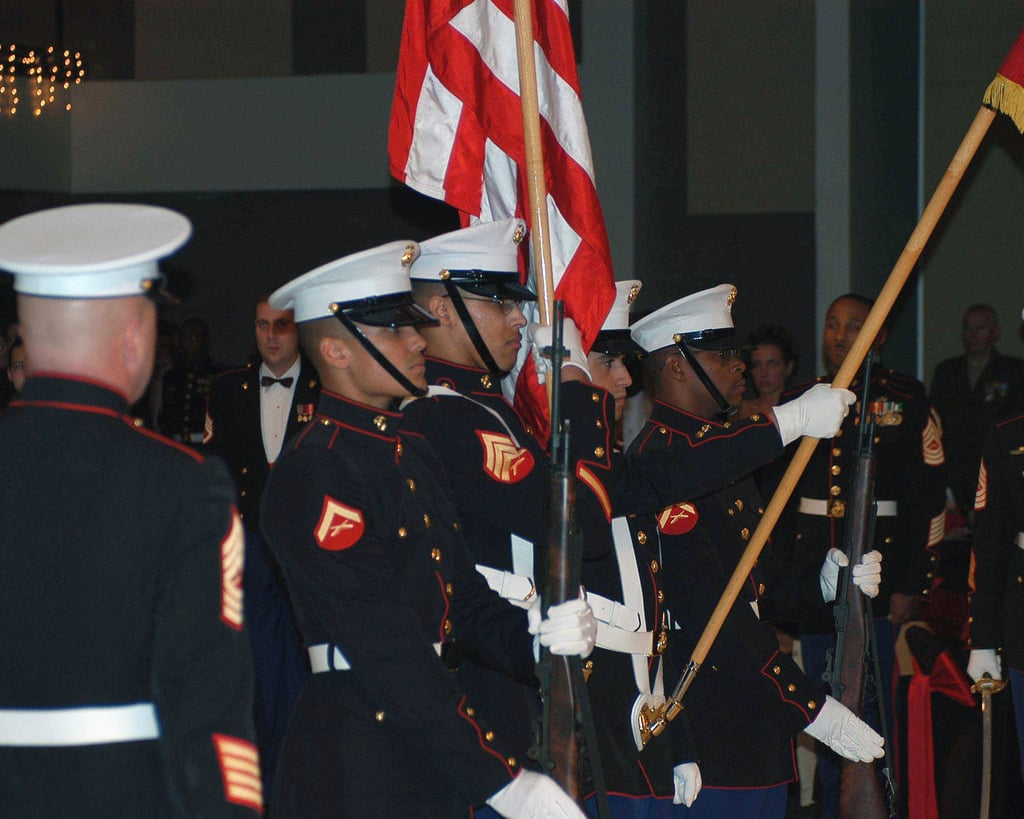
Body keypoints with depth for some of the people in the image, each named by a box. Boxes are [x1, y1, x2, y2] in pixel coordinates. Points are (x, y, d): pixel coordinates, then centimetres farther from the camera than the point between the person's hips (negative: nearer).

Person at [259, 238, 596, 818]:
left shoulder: (410, 453, 15)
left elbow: (467, 600, 11)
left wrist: (537, 639, -12)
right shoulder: (315, 472, -16)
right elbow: (387, 650, -21)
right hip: (355, 770, -9)